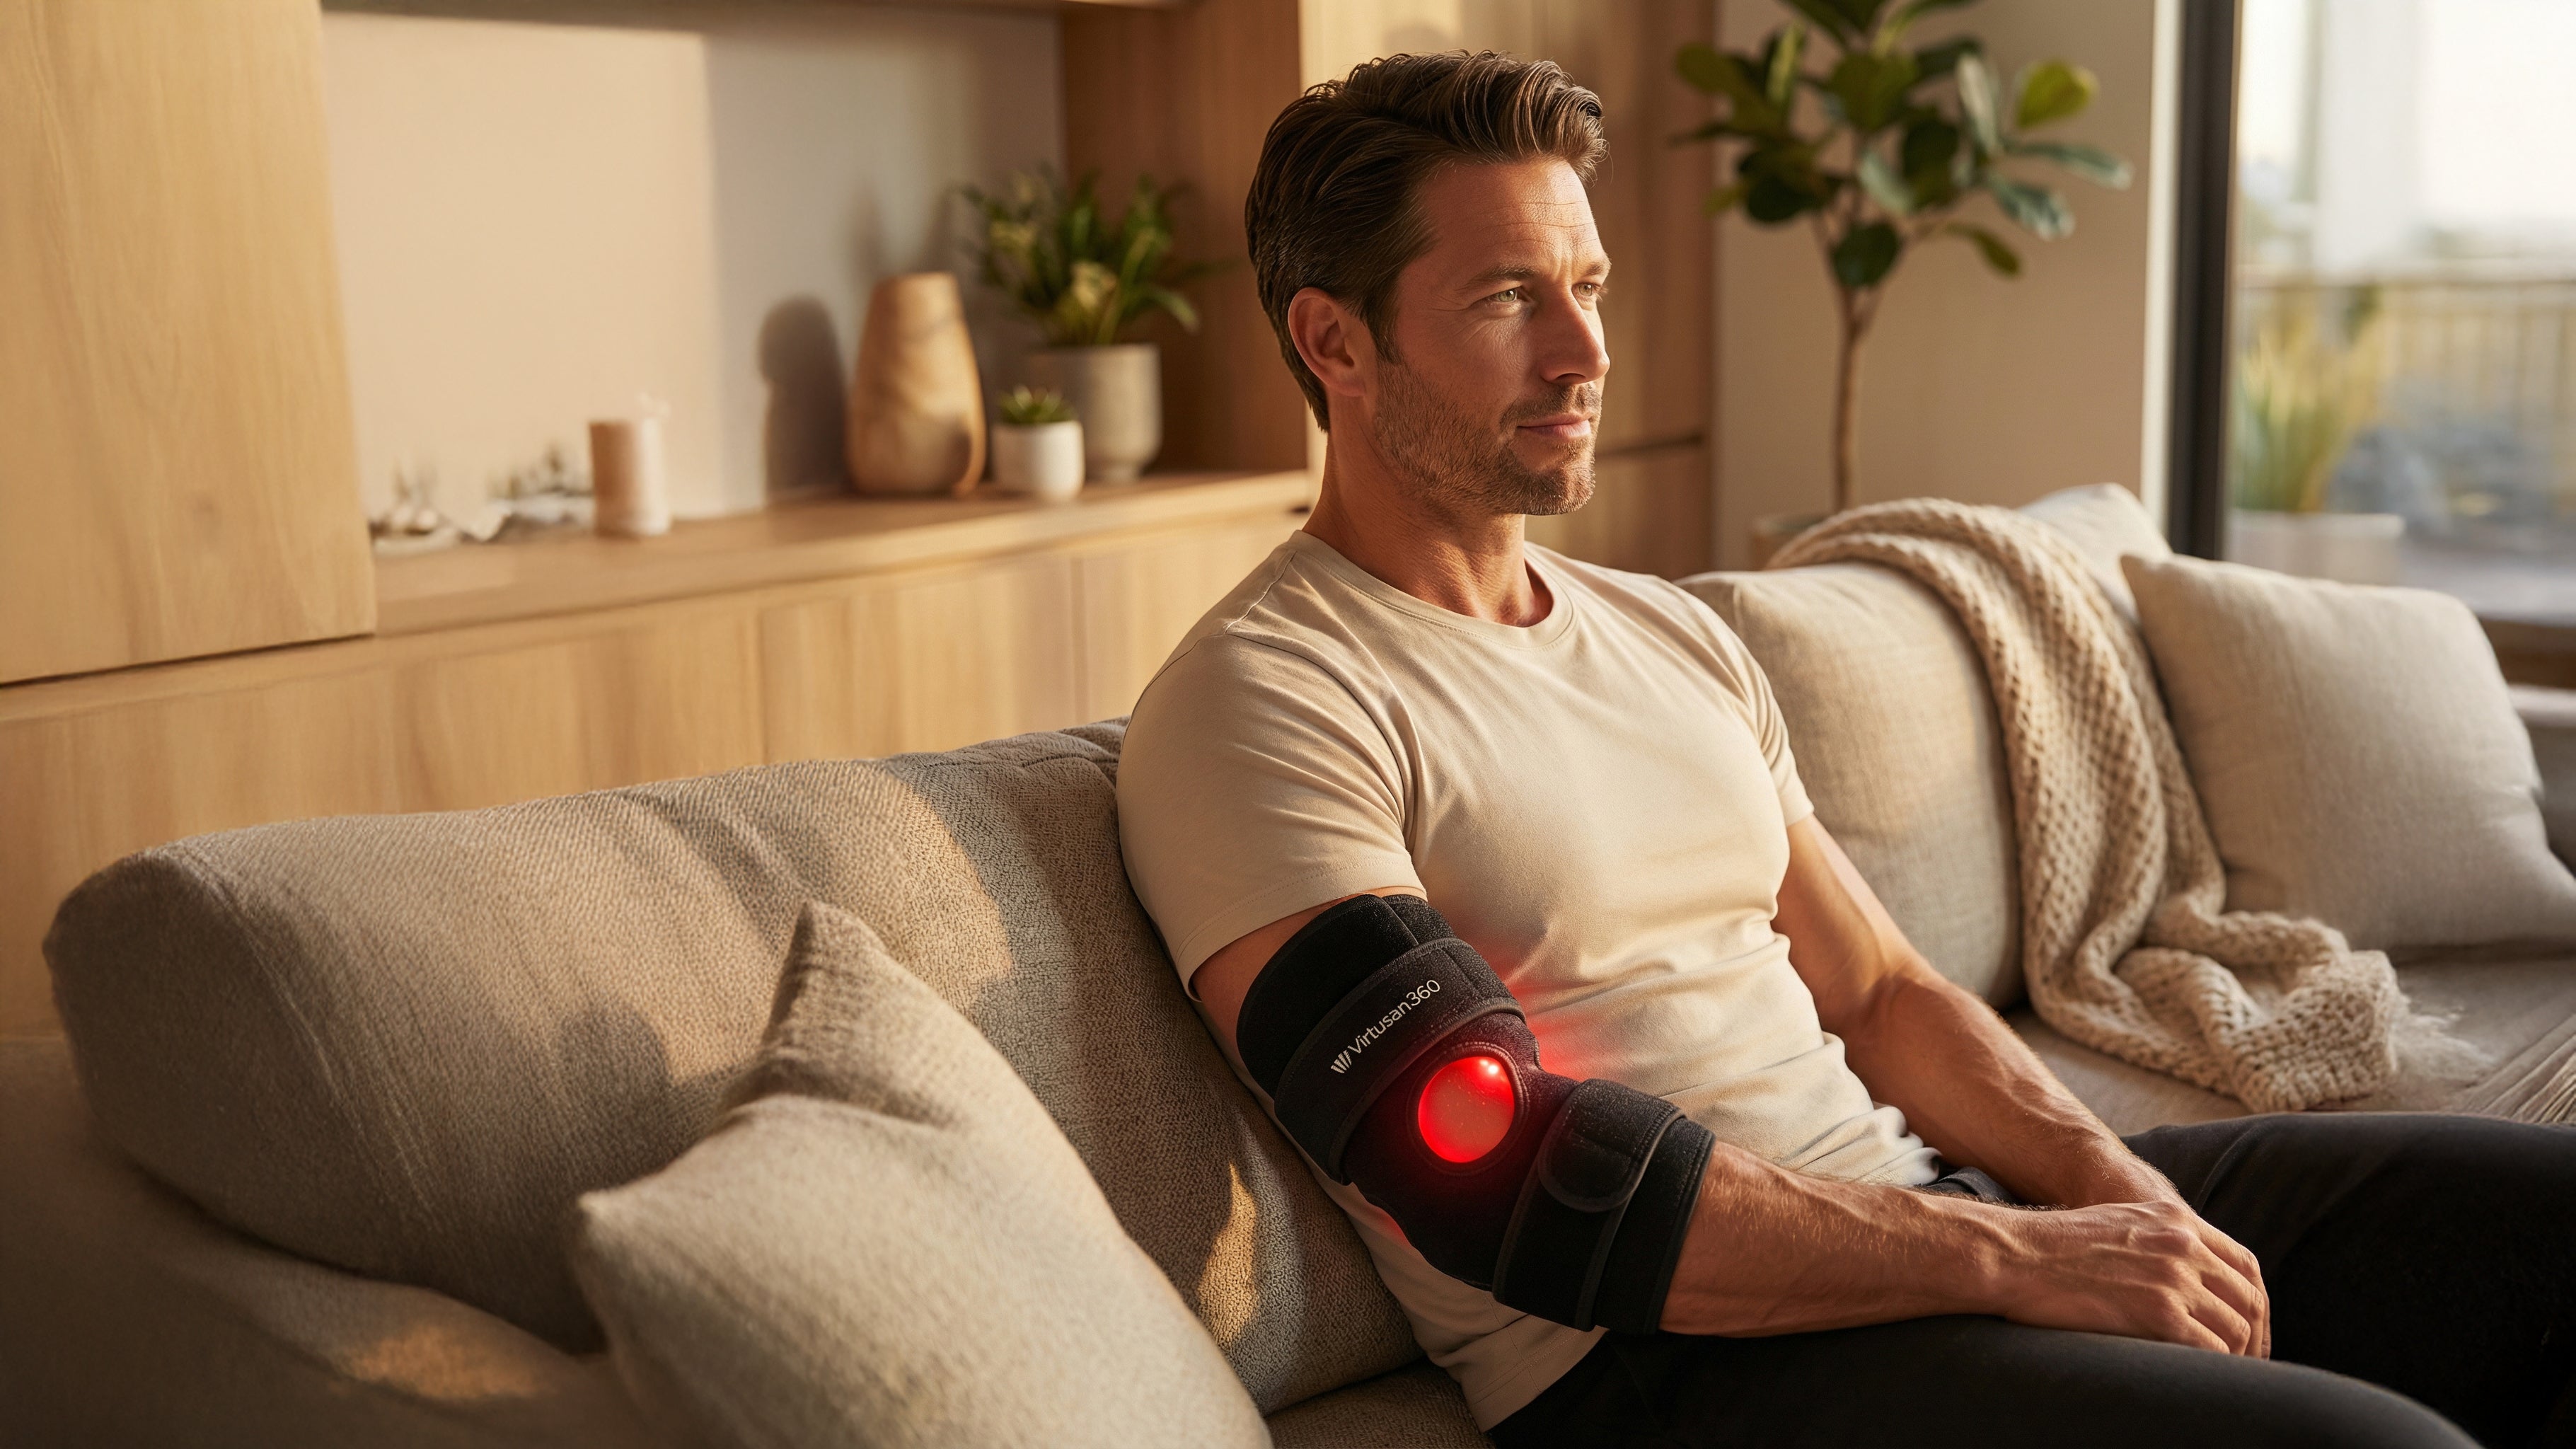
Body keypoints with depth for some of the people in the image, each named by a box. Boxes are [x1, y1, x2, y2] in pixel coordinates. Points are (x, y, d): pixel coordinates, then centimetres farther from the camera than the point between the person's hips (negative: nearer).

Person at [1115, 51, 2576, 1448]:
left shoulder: (1676, 636, 17)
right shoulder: (1255, 702, -10)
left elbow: (1879, 992, 17)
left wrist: (2114, 1187, -3)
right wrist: (2012, 1259, -18)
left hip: (1908, 1194, 8)